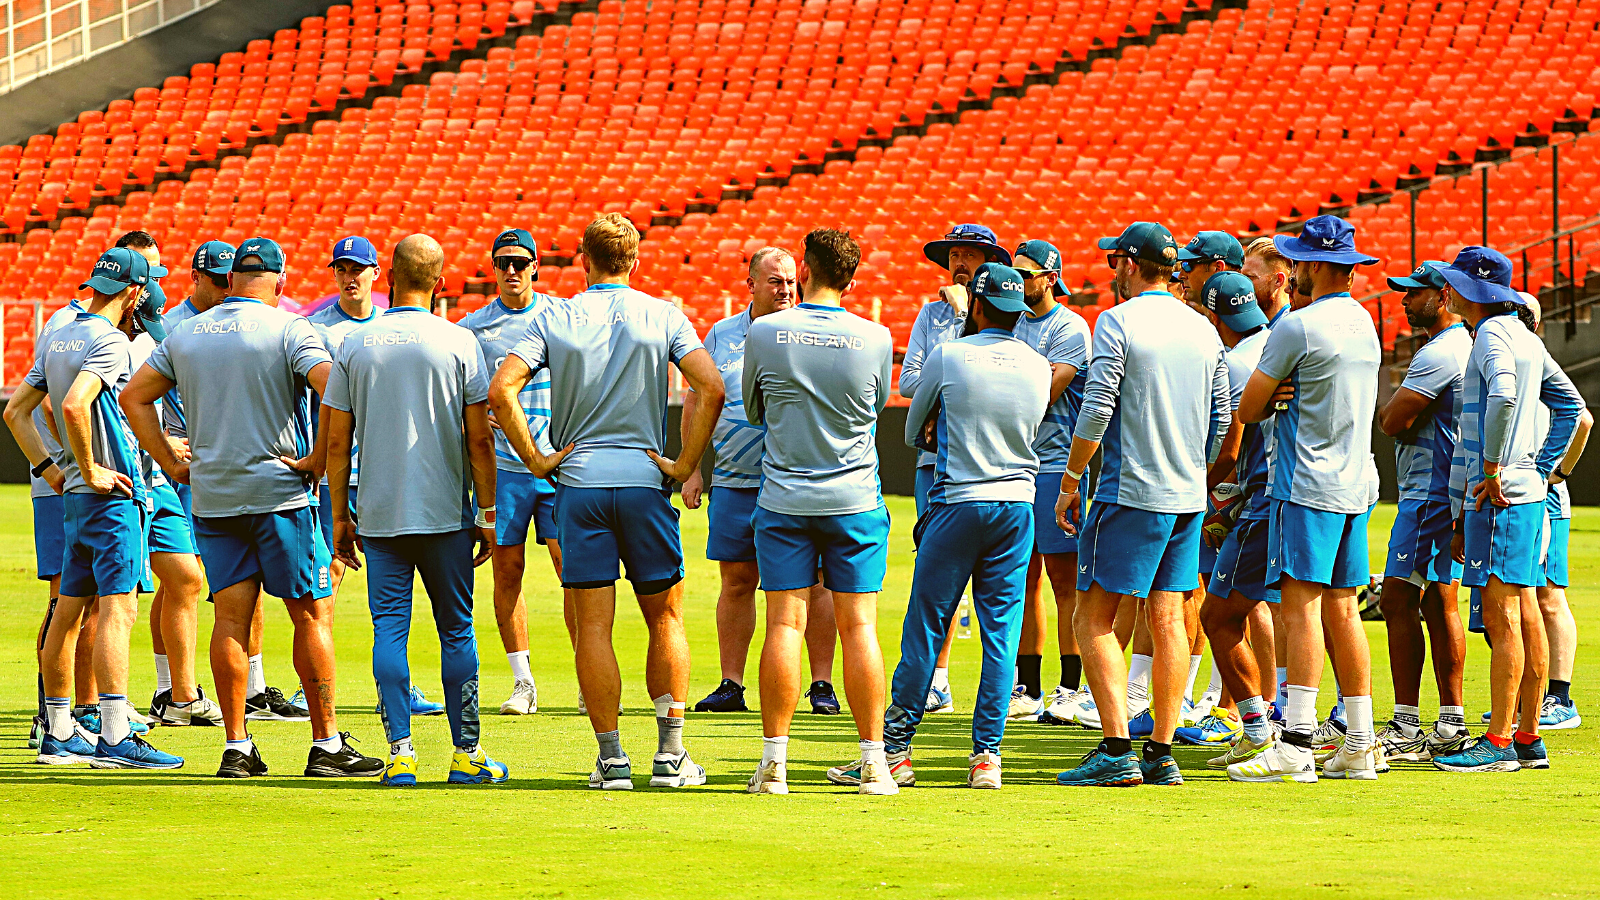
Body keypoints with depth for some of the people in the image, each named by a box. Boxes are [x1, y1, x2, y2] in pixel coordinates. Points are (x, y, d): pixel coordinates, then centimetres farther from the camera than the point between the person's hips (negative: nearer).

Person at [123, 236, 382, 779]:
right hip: (279, 491, -5)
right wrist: (317, 459, -13)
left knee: (231, 617, 6)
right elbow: (336, 389, -21)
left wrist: (171, 464, 12)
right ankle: (327, 745, -1)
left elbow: (134, 397, 14)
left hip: (211, 497, 5)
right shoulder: (289, 330, -7)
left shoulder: (185, 334, 10)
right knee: (311, 615, 0)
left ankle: (236, 748, 3)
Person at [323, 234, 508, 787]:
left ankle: (400, 752, -4)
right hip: (445, 513, -1)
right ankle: (466, 754, 6)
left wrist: (339, 516, 11)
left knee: (389, 629, 3)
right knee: (456, 631, 6)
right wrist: (487, 515, 3)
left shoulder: (355, 345, 3)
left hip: (380, 514, 1)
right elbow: (479, 439, -3)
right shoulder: (458, 342, -2)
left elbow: (337, 441, 3)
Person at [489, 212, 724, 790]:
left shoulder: (554, 319, 2)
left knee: (593, 626, 2)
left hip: (578, 482, 0)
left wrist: (535, 459, -2)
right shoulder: (663, 317, 2)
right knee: (666, 617, 10)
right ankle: (670, 754, 4)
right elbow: (711, 388, -10)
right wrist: (685, 463, -4)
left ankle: (611, 758, -2)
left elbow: (501, 389, -9)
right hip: (645, 480, 0)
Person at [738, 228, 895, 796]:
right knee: (858, 626, 2)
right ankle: (873, 762, 2)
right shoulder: (875, 339, -6)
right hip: (856, 500, 0)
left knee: (785, 624, 1)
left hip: (783, 500, 0)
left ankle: (774, 760, -2)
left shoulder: (763, 334, -7)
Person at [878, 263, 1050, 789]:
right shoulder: (1039, 368, 4)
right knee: (1001, 632, 4)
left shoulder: (948, 357, -7)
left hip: (958, 504, -3)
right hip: (1017, 505, 3)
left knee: (925, 626, 2)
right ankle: (987, 755, 1)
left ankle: (896, 747, 3)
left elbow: (913, 432, 6)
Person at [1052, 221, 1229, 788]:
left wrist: (1070, 481, -7)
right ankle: (1162, 754, 5)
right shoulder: (1204, 330, 11)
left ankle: (1117, 750, -12)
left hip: (1131, 492, -7)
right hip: (1189, 497, 7)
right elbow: (1221, 417, 15)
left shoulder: (1118, 322, -9)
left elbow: (1097, 410, -15)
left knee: (1094, 618, -3)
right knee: (1168, 621, 8)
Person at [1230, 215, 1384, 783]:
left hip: (1307, 485, -8)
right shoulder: (1363, 322, 14)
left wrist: (1273, 397, 13)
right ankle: (1360, 745, 9)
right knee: (1341, 609, 10)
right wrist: (1285, 394, 5)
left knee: (1301, 608, -10)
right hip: (1355, 485, 8)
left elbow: (1248, 410, -7)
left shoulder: (1298, 326, -12)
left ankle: (1297, 746, -16)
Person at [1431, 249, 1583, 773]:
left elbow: (1503, 397, -31)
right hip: (1528, 492, 10)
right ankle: (1528, 738, 13)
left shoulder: (1493, 335, -12)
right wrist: (1543, 468, 20)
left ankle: (1499, 743, -11)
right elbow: (1569, 405, 24)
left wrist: (1493, 469, -25)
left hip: (1499, 496, -10)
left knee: (1502, 616, -10)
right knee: (1524, 615, 10)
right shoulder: (1523, 333, 17)